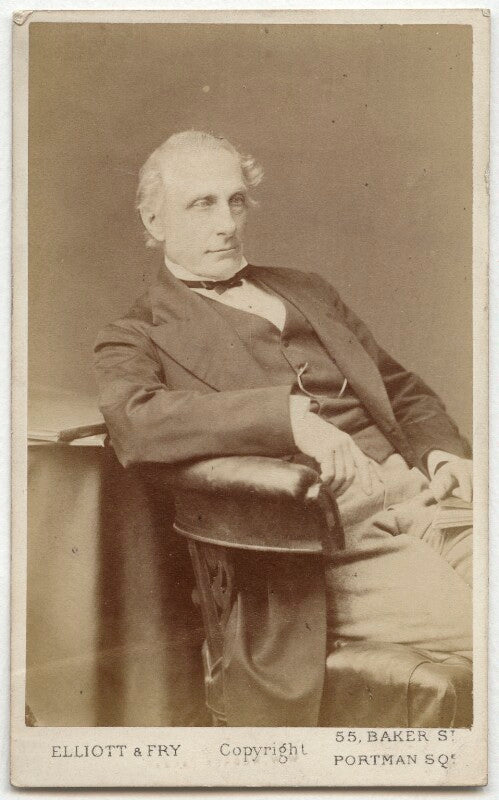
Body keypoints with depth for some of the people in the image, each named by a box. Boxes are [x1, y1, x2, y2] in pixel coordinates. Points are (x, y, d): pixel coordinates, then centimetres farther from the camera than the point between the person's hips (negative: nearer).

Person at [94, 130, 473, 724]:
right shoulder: (136, 338, 9)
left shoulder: (307, 291, 27)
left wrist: (443, 453, 8)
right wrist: (289, 414, -23)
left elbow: (404, 391, 31)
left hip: (419, 495, 6)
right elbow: (133, 425, -14)